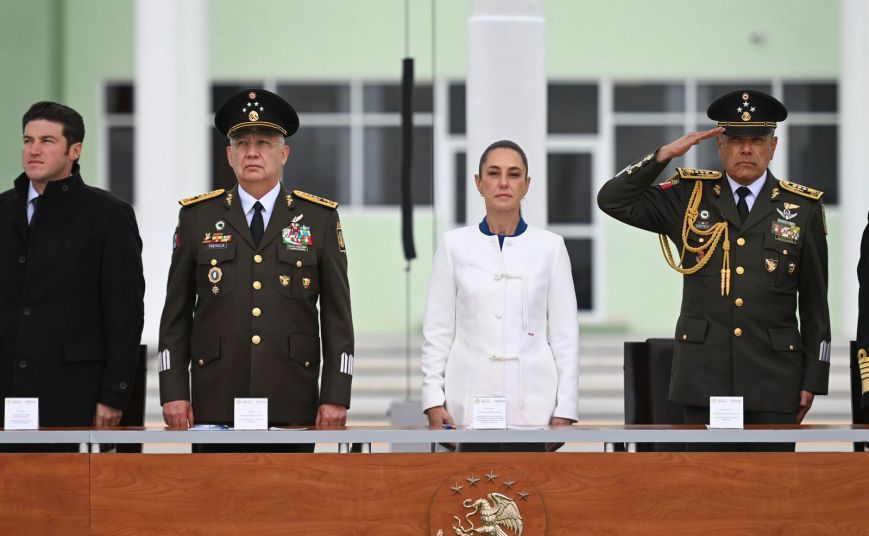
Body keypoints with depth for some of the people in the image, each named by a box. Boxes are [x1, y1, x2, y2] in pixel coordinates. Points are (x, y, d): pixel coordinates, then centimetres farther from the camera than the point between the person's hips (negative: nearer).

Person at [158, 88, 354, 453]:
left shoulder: (319, 218, 7)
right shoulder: (197, 217, 8)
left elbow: (337, 315, 6)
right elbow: (176, 314, 9)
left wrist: (336, 396, -2)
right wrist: (173, 392, 1)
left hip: (292, 406, 0)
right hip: (216, 405, 0)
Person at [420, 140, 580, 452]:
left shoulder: (550, 246, 5)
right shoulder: (455, 245, 6)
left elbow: (565, 334, 5)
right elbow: (437, 330, 6)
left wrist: (565, 409, 0)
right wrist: (433, 400, -1)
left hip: (531, 403, 0)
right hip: (469, 400, 0)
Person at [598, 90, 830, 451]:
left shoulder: (803, 208, 5)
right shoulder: (689, 197, 8)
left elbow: (815, 304, 6)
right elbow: (612, 200, 2)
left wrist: (813, 378, 3)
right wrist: (665, 154, -8)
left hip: (773, 379, -1)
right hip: (705, 374, 1)